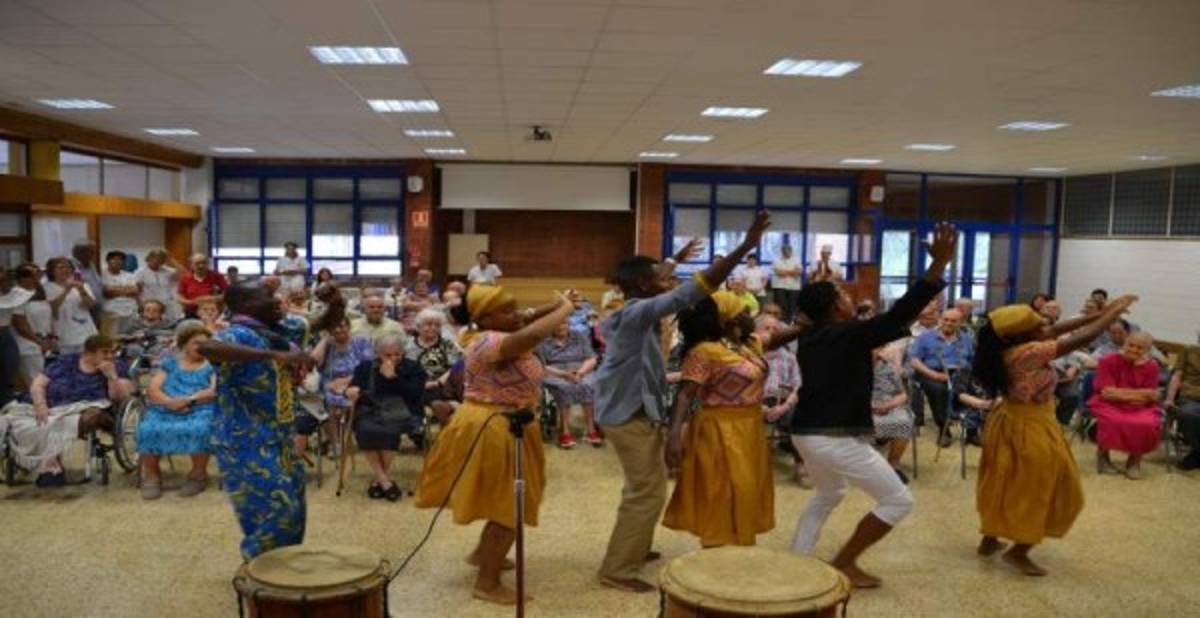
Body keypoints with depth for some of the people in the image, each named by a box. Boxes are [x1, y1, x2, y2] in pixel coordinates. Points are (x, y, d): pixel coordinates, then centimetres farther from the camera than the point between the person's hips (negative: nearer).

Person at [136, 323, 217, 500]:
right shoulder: (170, 362, 19)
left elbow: (214, 391, -2)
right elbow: (153, 389, 7)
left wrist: (189, 399, -16)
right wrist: (170, 401, -13)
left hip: (199, 411, -2)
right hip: (165, 410, 2)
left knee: (198, 429, -35)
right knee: (148, 429, -28)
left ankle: (198, 474, -14)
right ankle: (151, 475, -9)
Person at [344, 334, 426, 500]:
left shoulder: (413, 368, 8)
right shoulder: (365, 367, 15)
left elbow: (416, 394, -6)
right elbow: (352, 387, 6)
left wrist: (393, 377, -11)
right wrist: (350, 391, -19)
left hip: (401, 413, -2)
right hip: (371, 412, 2)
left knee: (389, 430, -34)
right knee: (365, 430, -32)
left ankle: (379, 479, -16)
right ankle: (384, 480, -25)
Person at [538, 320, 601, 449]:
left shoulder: (579, 337, 11)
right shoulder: (542, 341, -2)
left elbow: (591, 359, 5)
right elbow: (540, 368, -9)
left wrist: (580, 372, -14)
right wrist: (563, 374, -21)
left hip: (580, 374, 3)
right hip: (554, 376, -3)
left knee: (588, 386, -31)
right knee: (564, 387, -36)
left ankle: (591, 430, -31)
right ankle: (564, 431, -34)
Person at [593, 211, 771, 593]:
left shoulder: (628, 312, 6)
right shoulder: (639, 313, -21)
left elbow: (654, 283, 29)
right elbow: (696, 289, -28)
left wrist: (676, 259, 40)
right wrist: (746, 247, -29)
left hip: (628, 411, 10)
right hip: (632, 415, -10)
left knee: (645, 487, 22)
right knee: (647, 493, -3)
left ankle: (633, 549, 35)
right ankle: (617, 571, 4)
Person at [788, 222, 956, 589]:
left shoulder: (808, 340, 9)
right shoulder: (849, 335, -13)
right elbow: (901, 312, -22)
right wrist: (940, 263, -25)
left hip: (805, 433, 9)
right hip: (837, 438, -9)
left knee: (829, 495, 33)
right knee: (898, 500, 5)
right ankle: (844, 563, 9)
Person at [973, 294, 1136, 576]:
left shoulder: (1005, 348, -5)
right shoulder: (1028, 352, -29)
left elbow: (1055, 330, 3)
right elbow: (1083, 339, -24)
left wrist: (1099, 313, 0)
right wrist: (1116, 311, -11)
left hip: (1009, 424, 9)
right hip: (1031, 430, -9)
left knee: (1004, 485, 21)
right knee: (1040, 491, 9)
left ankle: (989, 541, 34)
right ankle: (1019, 552, 19)